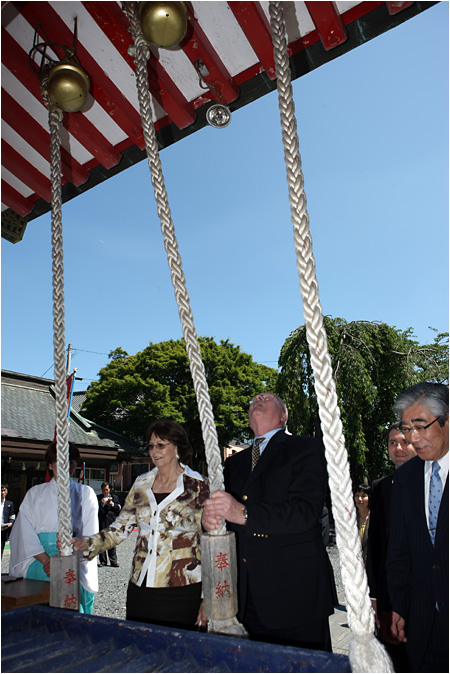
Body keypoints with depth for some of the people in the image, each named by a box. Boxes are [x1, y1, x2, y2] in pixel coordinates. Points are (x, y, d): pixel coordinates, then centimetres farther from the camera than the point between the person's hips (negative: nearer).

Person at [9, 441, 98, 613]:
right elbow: (26, 534, 2)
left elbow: (90, 535, 0)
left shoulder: (85, 494, 8)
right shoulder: (35, 494, 12)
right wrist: (46, 560, -12)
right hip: (39, 565, 1)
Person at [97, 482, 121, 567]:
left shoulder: (114, 497, 13)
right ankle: (103, 561, 12)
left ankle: (113, 561, 5)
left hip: (111, 522, 0)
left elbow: (119, 508, 7)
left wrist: (113, 504, -9)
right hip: (101, 522, 0)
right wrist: (101, 502, -13)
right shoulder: (98, 497, 11)